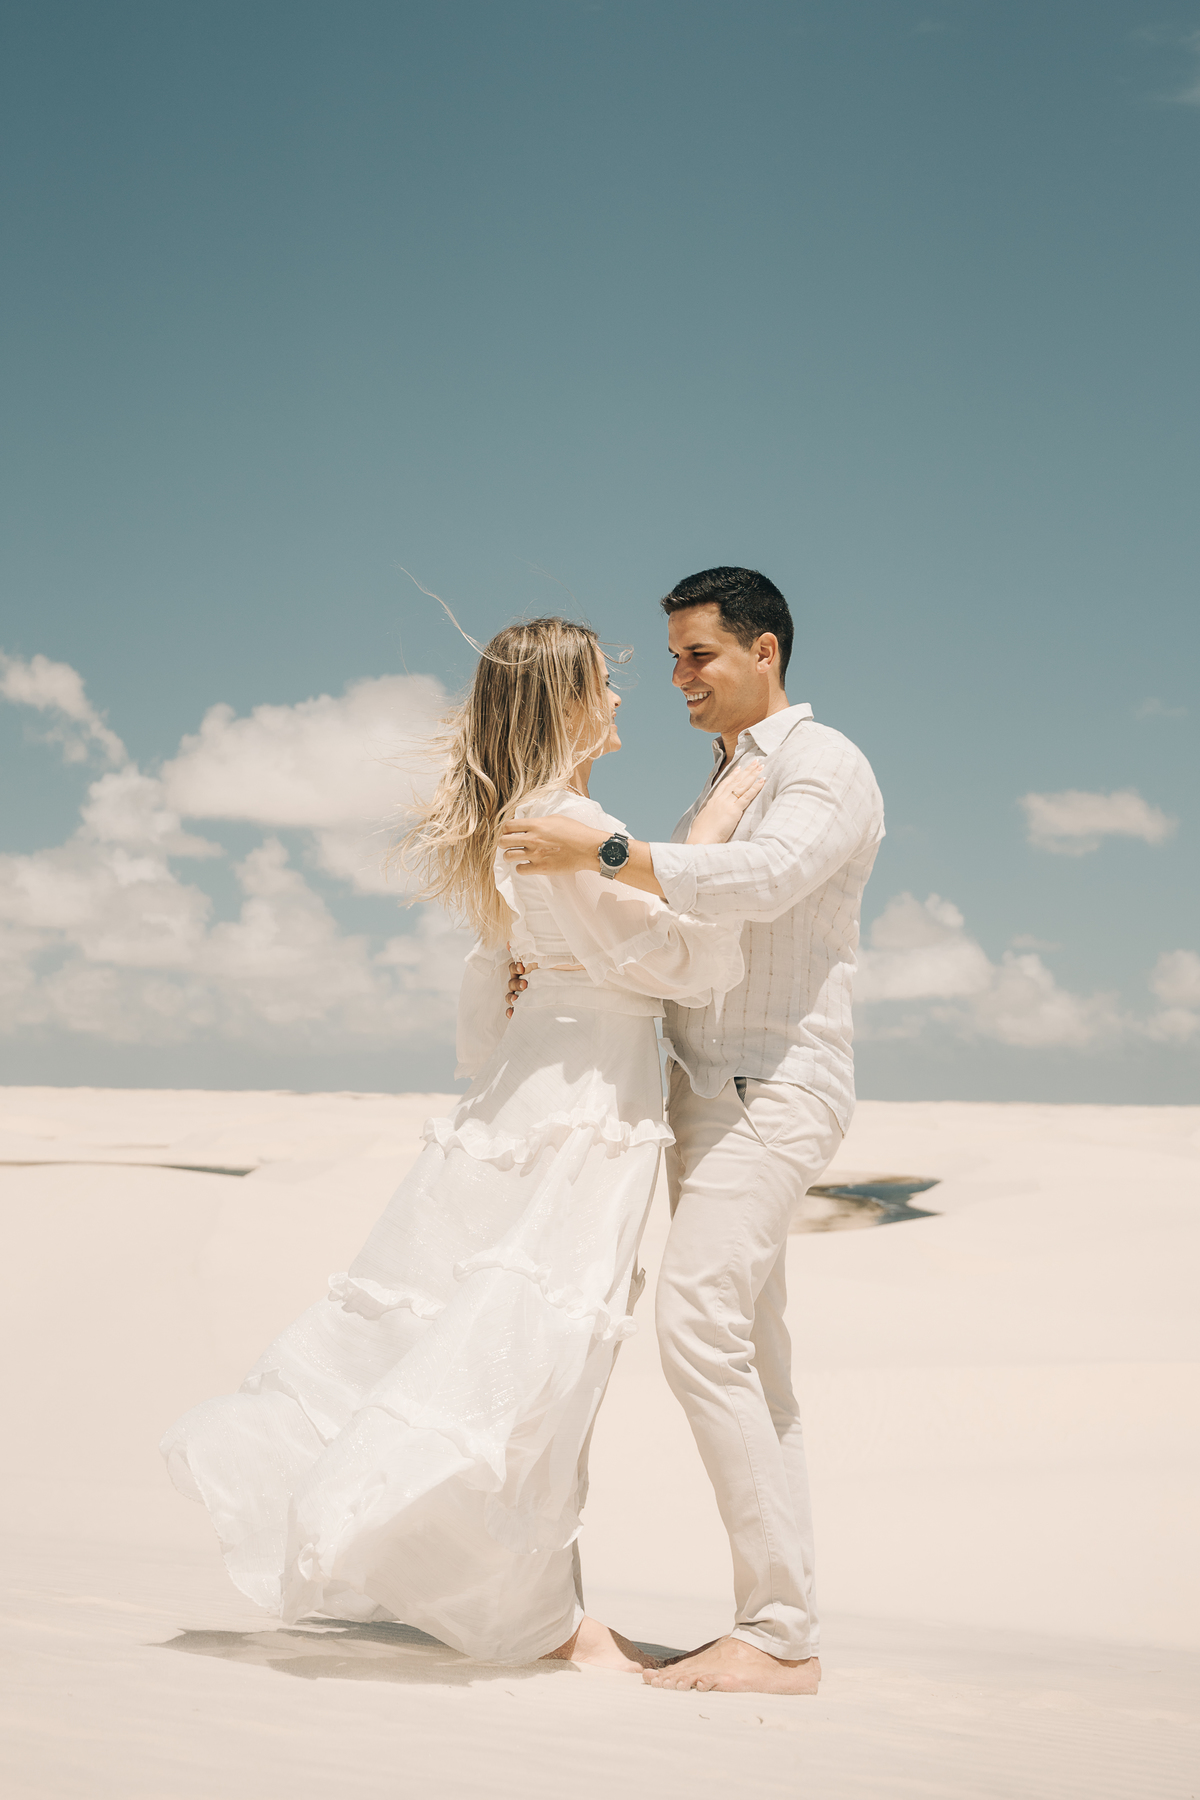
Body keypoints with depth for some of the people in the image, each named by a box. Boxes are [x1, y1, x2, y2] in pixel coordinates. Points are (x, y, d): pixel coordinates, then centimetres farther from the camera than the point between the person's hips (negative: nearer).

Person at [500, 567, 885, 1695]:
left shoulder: (824, 766, -6)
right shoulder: (721, 787, 24)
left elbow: (763, 880, -25)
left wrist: (596, 854, -28)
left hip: (771, 1088, -10)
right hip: (711, 1097, 10)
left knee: (700, 1330, -20)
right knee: (748, 1363, 6)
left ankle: (777, 1634, -19)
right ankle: (777, 1632, 9)